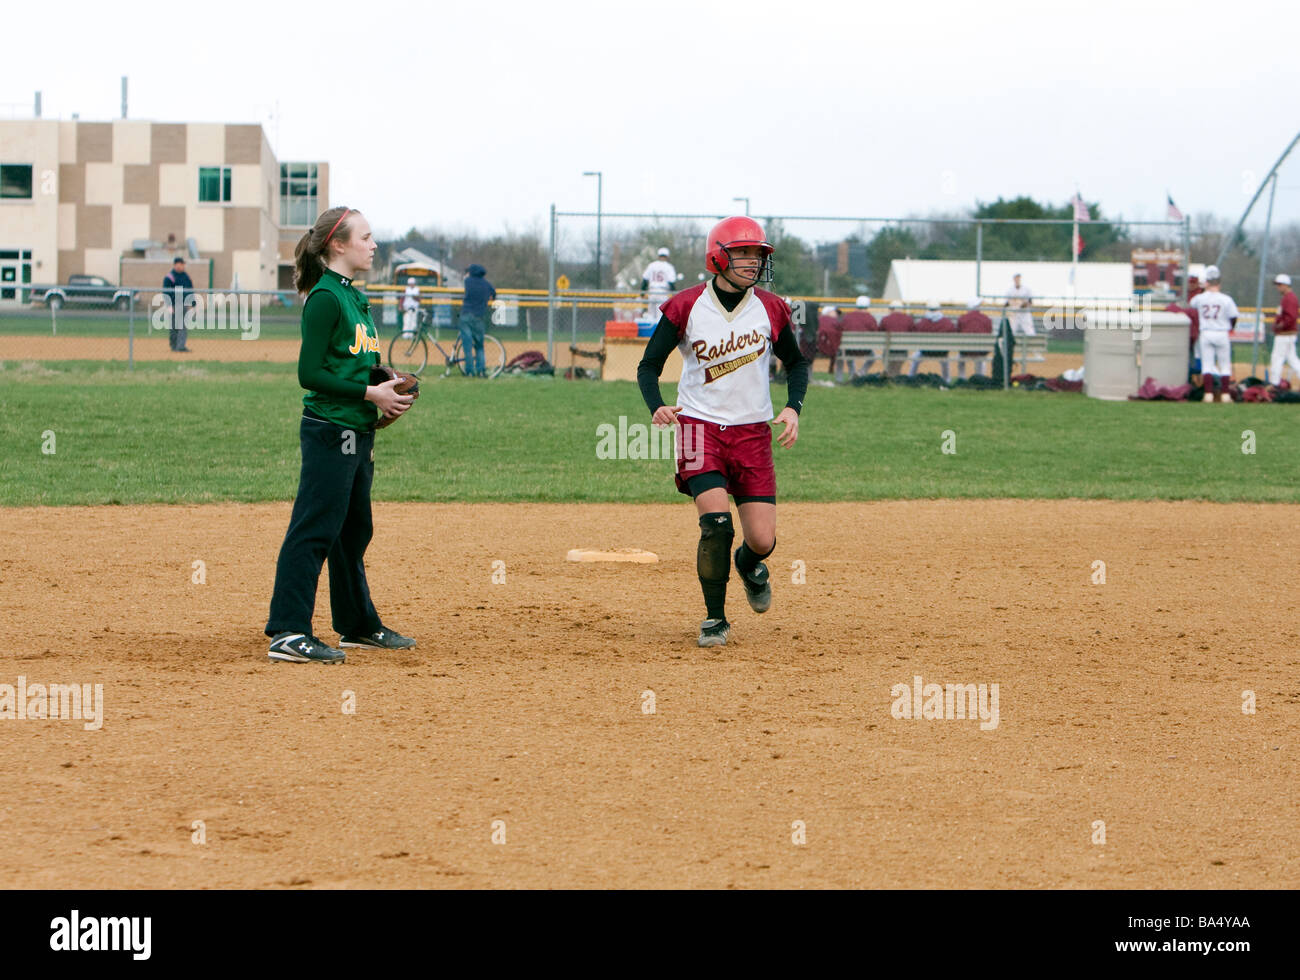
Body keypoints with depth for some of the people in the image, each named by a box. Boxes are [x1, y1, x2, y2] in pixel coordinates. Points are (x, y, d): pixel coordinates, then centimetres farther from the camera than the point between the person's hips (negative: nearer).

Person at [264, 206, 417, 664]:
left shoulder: (354, 297, 15)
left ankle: (358, 625, 29)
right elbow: (311, 373, -17)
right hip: (329, 430, -10)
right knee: (314, 529, -10)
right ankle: (287, 633, -10)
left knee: (354, 528, 18)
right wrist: (370, 393, -17)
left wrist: (386, 390, 7)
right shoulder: (325, 298, -13)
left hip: (358, 431, 10)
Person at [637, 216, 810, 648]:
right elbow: (649, 365, -1)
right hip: (700, 426, -2)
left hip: (753, 431, 2)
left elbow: (795, 362, 15)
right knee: (716, 524, -20)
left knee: (763, 540, -5)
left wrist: (793, 407, -3)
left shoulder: (770, 309, 1)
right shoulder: (686, 307, -6)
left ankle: (748, 564, 35)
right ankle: (714, 619, 0)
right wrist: (656, 407, -21)